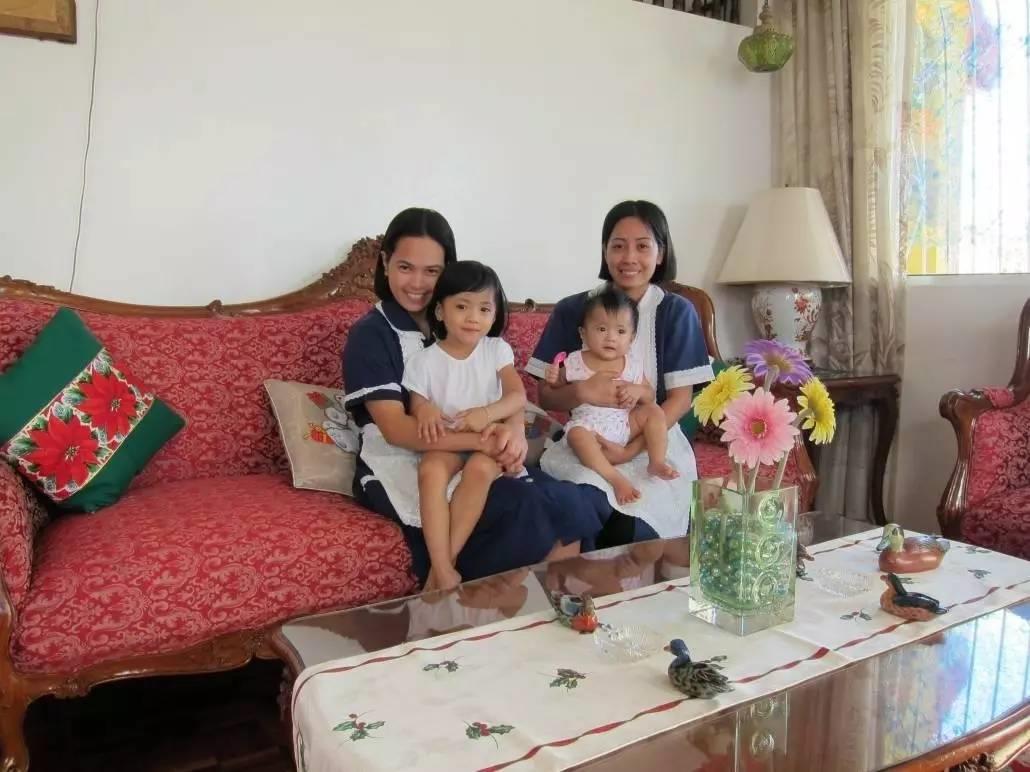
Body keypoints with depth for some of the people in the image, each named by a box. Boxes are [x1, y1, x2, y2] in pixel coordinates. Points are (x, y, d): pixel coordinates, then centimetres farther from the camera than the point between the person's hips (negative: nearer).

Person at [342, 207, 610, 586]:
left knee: (566, 505, -22)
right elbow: (396, 429, -14)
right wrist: (486, 440, -26)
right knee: (522, 508, -28)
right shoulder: (370, 334, -2)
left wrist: (513, 430, -19)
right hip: (399, 467, -4)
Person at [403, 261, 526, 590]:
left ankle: (444, 563, -24)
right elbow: (416, 405, 3)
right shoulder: (423, 360, -1)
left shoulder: (497, 350, 0)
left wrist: (487, 413, -30)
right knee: (430, 470, -33)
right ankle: (444, 570, -34)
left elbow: (518, 396, -9)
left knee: (480, 468, -34)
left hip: (488, 438, 0)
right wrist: (424, 410, -24)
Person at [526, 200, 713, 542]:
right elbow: (546, 396, 4)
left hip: (654, 441, 0)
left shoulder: (677, 312, 1)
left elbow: (681, 399, -2)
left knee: (633, 526, -28)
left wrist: (632, 449, -16)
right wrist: (582, 391, -19)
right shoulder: (571, 311, 3)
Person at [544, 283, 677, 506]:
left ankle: (656, 462, -10)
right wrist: (553, 380, -13)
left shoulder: (633, 365, 3)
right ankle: (616, 478, -38)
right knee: (576, 433, -34)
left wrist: (638, 391, -13)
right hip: (590, 426, -3)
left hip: (625, 424, 3)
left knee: (654, 411, -13)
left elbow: (650, 396, 9)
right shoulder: (575, 362, -2)